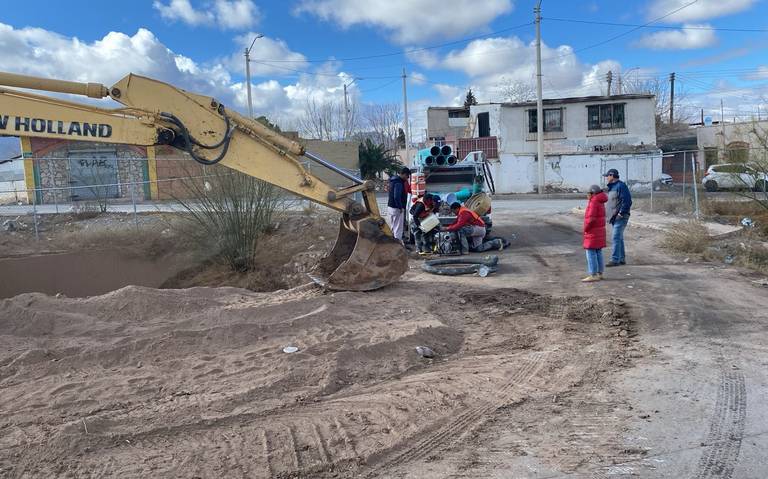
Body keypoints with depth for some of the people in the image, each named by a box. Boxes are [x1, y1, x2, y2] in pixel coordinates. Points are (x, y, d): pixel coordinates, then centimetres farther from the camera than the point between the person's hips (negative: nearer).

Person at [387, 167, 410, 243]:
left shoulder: (393, 179, 11)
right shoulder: (399, 183, -20)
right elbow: (397, 197, -27)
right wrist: (401, 207, -17)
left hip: (390, 206, 10)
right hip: (397, 208, -10)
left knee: (393, 227, 18)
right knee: (398, 228, -1)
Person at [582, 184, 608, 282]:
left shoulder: (593, 202, -17)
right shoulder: (600, 202, 12)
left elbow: (591, 218, -23)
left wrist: (586, 228, -13)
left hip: (593, 232, -10)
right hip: (600, 230, 10)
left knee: (591, 253, -6)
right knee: (598, 252, 12)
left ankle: (593, 275, -6)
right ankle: (599, 273, 17)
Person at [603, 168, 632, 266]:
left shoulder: (621, 186, -13)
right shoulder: (612, 187, 17)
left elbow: (627, 201, -20)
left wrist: (621, 213, -21)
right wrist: (608, 212, 16)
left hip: (620, 217, -10)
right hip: (614, 217, 10)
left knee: (616, 237, -12)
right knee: (619, 238, 14)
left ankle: (615, 259, -10)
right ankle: (622, 258, 21)